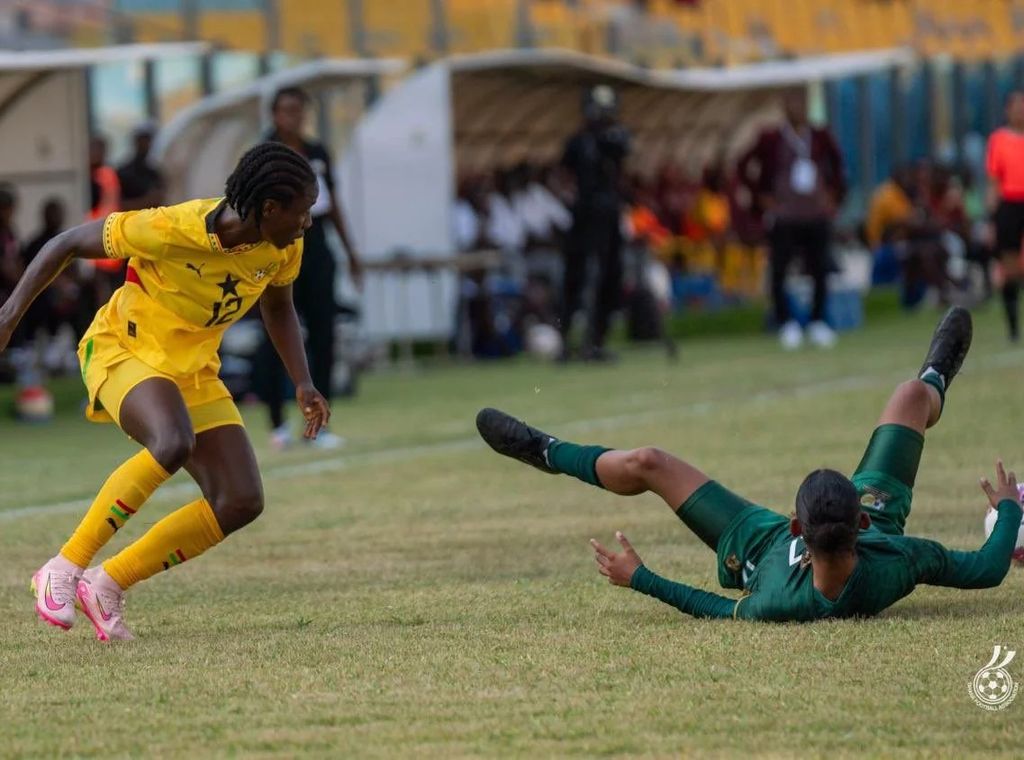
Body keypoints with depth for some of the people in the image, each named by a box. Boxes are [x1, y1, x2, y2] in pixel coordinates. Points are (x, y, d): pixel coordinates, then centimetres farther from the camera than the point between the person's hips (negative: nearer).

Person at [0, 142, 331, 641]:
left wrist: (303, 384, 0)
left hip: (193, 371, 7)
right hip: (123, 351, -7)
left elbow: (278, 307, 13)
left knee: (242, 502, -9)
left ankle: (106, 585, 3)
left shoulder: (283, 249, -9)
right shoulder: (173, 229, -28)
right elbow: (68, 244, -16)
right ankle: (63, 570, -26)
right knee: (174, 443, -38)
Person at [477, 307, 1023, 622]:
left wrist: (639, 578, -17)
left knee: (647, 464, 4)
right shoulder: (895, 565, -46)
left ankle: (548, 453, 36)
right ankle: (936, 384, 55)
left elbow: (728, 610, -23)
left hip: (764, 547, -2)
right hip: (875, 530, 2)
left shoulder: (783, 603, -46)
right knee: (912, 395, 14)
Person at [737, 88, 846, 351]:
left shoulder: (820, 138, 7)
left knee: (820, 271, 2)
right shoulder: (771, 140, -2)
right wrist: (762, 197, -1)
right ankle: (786, 324, 1)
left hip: (817, 216, 3)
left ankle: (818, 323, 15)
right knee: (779, 272, -7)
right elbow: (744, 167, 3)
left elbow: (837, 165, 22)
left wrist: (834, 194, 12)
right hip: (783, 218, -3)